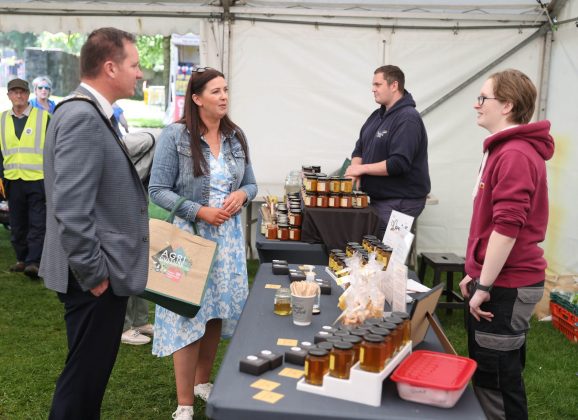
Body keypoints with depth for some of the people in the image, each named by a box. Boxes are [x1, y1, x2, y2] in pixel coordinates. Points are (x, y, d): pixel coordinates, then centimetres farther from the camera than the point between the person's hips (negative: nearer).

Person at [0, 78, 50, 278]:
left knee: (37, 224, -5)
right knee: (17, 224, 11)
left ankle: (34, 262, -4)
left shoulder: (43, 117, 0)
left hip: (38, 180, -4)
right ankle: (22, 259, 22)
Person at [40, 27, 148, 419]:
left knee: (90, 372, 21)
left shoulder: (92, 114, 12)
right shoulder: (82, 117, -20)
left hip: (104, 271, 10)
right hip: (97, 277, -10)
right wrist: (93, 273, -19)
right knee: (84, 376, 4)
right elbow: (70, 208, -27)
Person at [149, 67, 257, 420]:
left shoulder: (236, 136, 6)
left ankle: (203, 382, 33)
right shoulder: (175, 136, -10)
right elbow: (158, 190, -10)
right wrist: (200, 211, -19)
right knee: (189, 315, -2)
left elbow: (251, 183, 14)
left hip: (228, 236, 5)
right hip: (190, 235, -5)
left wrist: (242, 195, -9)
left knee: (219, 312, 12)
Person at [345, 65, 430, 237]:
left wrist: (362, 168, -16)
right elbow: (359, 149, 16)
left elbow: (399, 163, -25)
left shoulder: (408, 119, -16)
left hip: (400, 202, -8)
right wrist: (354, 173, -5)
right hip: (375, 198, 8)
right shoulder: (377, 115, 13)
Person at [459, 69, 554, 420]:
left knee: (495, 379, -1)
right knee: (498, 373, 19)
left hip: (506, 286, -10)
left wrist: (484, 286, -20)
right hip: (501, 281, 10)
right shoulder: (508, 150, 16)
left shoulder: (515, 154, -19)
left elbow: (507, 226, -25)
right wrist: (476, 275, 21)